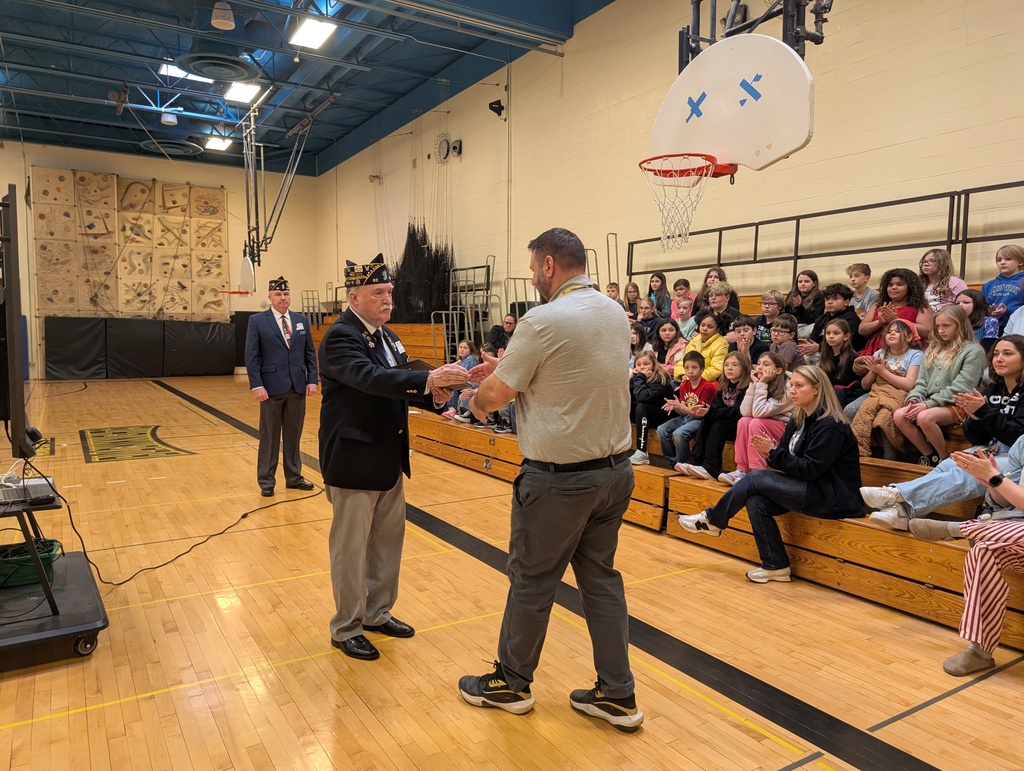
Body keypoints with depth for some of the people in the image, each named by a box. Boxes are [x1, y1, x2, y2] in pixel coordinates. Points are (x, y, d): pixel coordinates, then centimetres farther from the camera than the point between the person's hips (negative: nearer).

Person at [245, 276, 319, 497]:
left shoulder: (301, 320, 10)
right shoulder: (257, 321, -2)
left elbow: (310, 353, 10)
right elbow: (251, 357, -6)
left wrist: (312, 380, 1)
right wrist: (257, 386, -13)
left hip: (298, 387, 4)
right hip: (272, 387, -4)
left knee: (294, 435, 11)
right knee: (269, 437, 5)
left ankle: (294, 477, 22)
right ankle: (266, 481, 14)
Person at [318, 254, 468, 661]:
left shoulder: (387, 336, 11)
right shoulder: (340, 337, -17)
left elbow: (397, 385, 9)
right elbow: (370, 378, -34)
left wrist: (433, 394, -12)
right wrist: (427, 379, -45)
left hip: (388, 458, 9)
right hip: (353, 459, -8)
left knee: (387, 539, 18)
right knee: (350, 547, 6)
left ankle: (377, 612, 36)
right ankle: (346, 628, 23)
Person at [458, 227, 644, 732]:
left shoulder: (544, 321, -18)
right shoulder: (615, 313, 6)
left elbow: (493, 395, -10)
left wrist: (479, 399, 12)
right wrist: (508, 369, 14)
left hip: (559, 477, -7)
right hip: (615, 468, 7)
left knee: (532, 580, 10)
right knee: (601, 577, 17)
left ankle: (511, 683, 30)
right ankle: (617, 695, 26)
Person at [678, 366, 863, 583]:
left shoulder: (829, 426, -18)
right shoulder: (800, 420, 9)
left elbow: (810, 470, -22)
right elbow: (789, 458, 7)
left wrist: (774, 452, -24)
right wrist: (770, 452, -15)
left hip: (833, 497, -8)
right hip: (812, 489, 8)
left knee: (755, 478, -17)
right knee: (756, 501, -14)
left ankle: (712, 520, 0)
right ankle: (775, 566, -4)